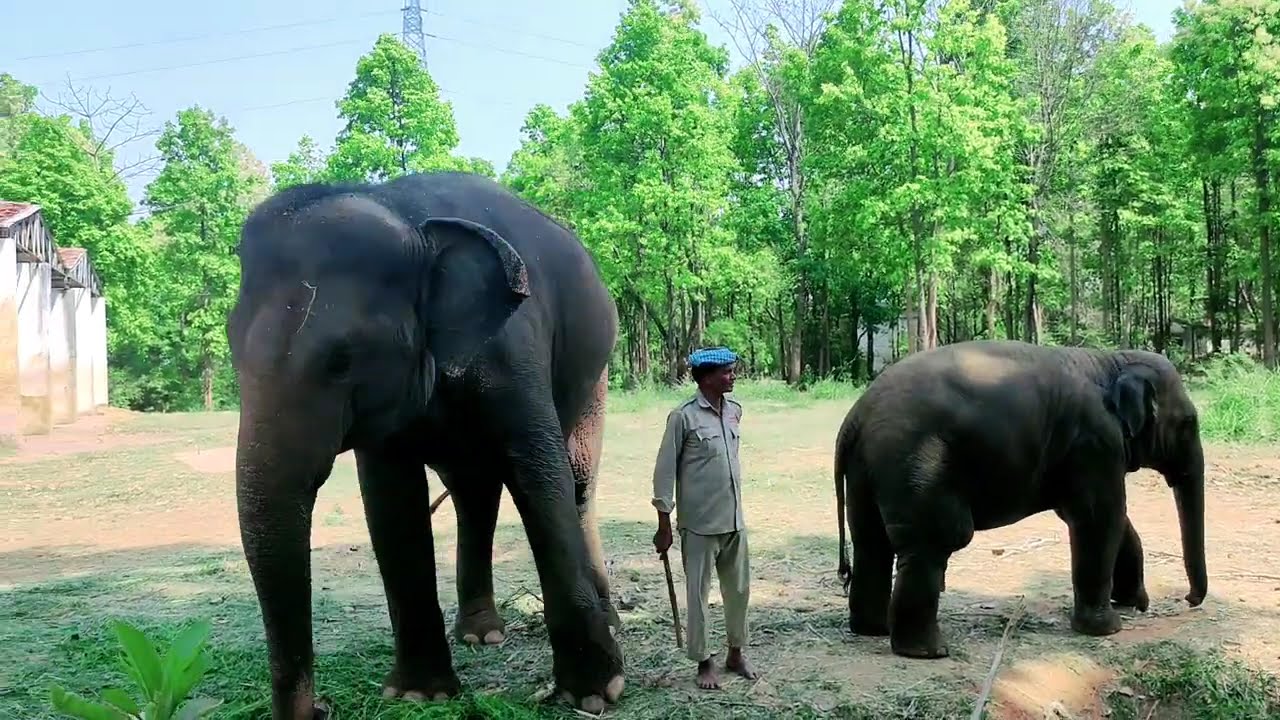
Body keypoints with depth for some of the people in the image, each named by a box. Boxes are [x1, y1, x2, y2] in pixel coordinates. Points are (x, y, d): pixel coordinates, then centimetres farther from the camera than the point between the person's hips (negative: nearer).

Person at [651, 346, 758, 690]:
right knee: (698, 595, 6)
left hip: (734, 520, 6)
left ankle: (736, 653, 30)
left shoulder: (735, 410, 4)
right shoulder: (683, 416, -14)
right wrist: (664, 525, -10)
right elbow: (664, 471, -10)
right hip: (699, 524, -6)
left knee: (738, 590, 14)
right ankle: (703, 662, 19)